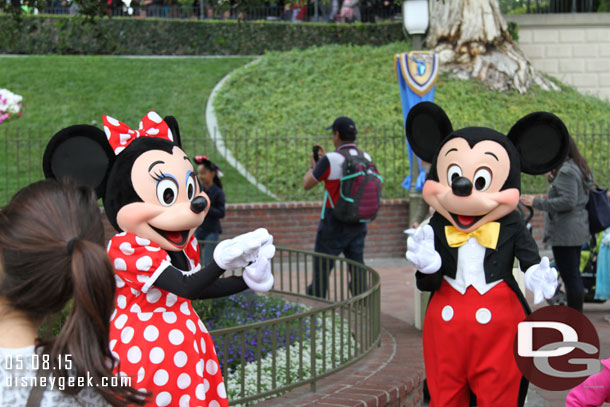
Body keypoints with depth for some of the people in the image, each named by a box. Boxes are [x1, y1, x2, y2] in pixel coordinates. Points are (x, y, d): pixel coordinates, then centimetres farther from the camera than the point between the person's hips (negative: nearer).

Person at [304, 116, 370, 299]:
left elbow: (307, 185, -6)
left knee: (320, 270, 5)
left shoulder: (331, 160, -17)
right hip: (358, 224, 5)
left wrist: (312, 166, 12)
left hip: (334, 224, -5)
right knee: (358, 271, 10)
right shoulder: (366, 158, 2)